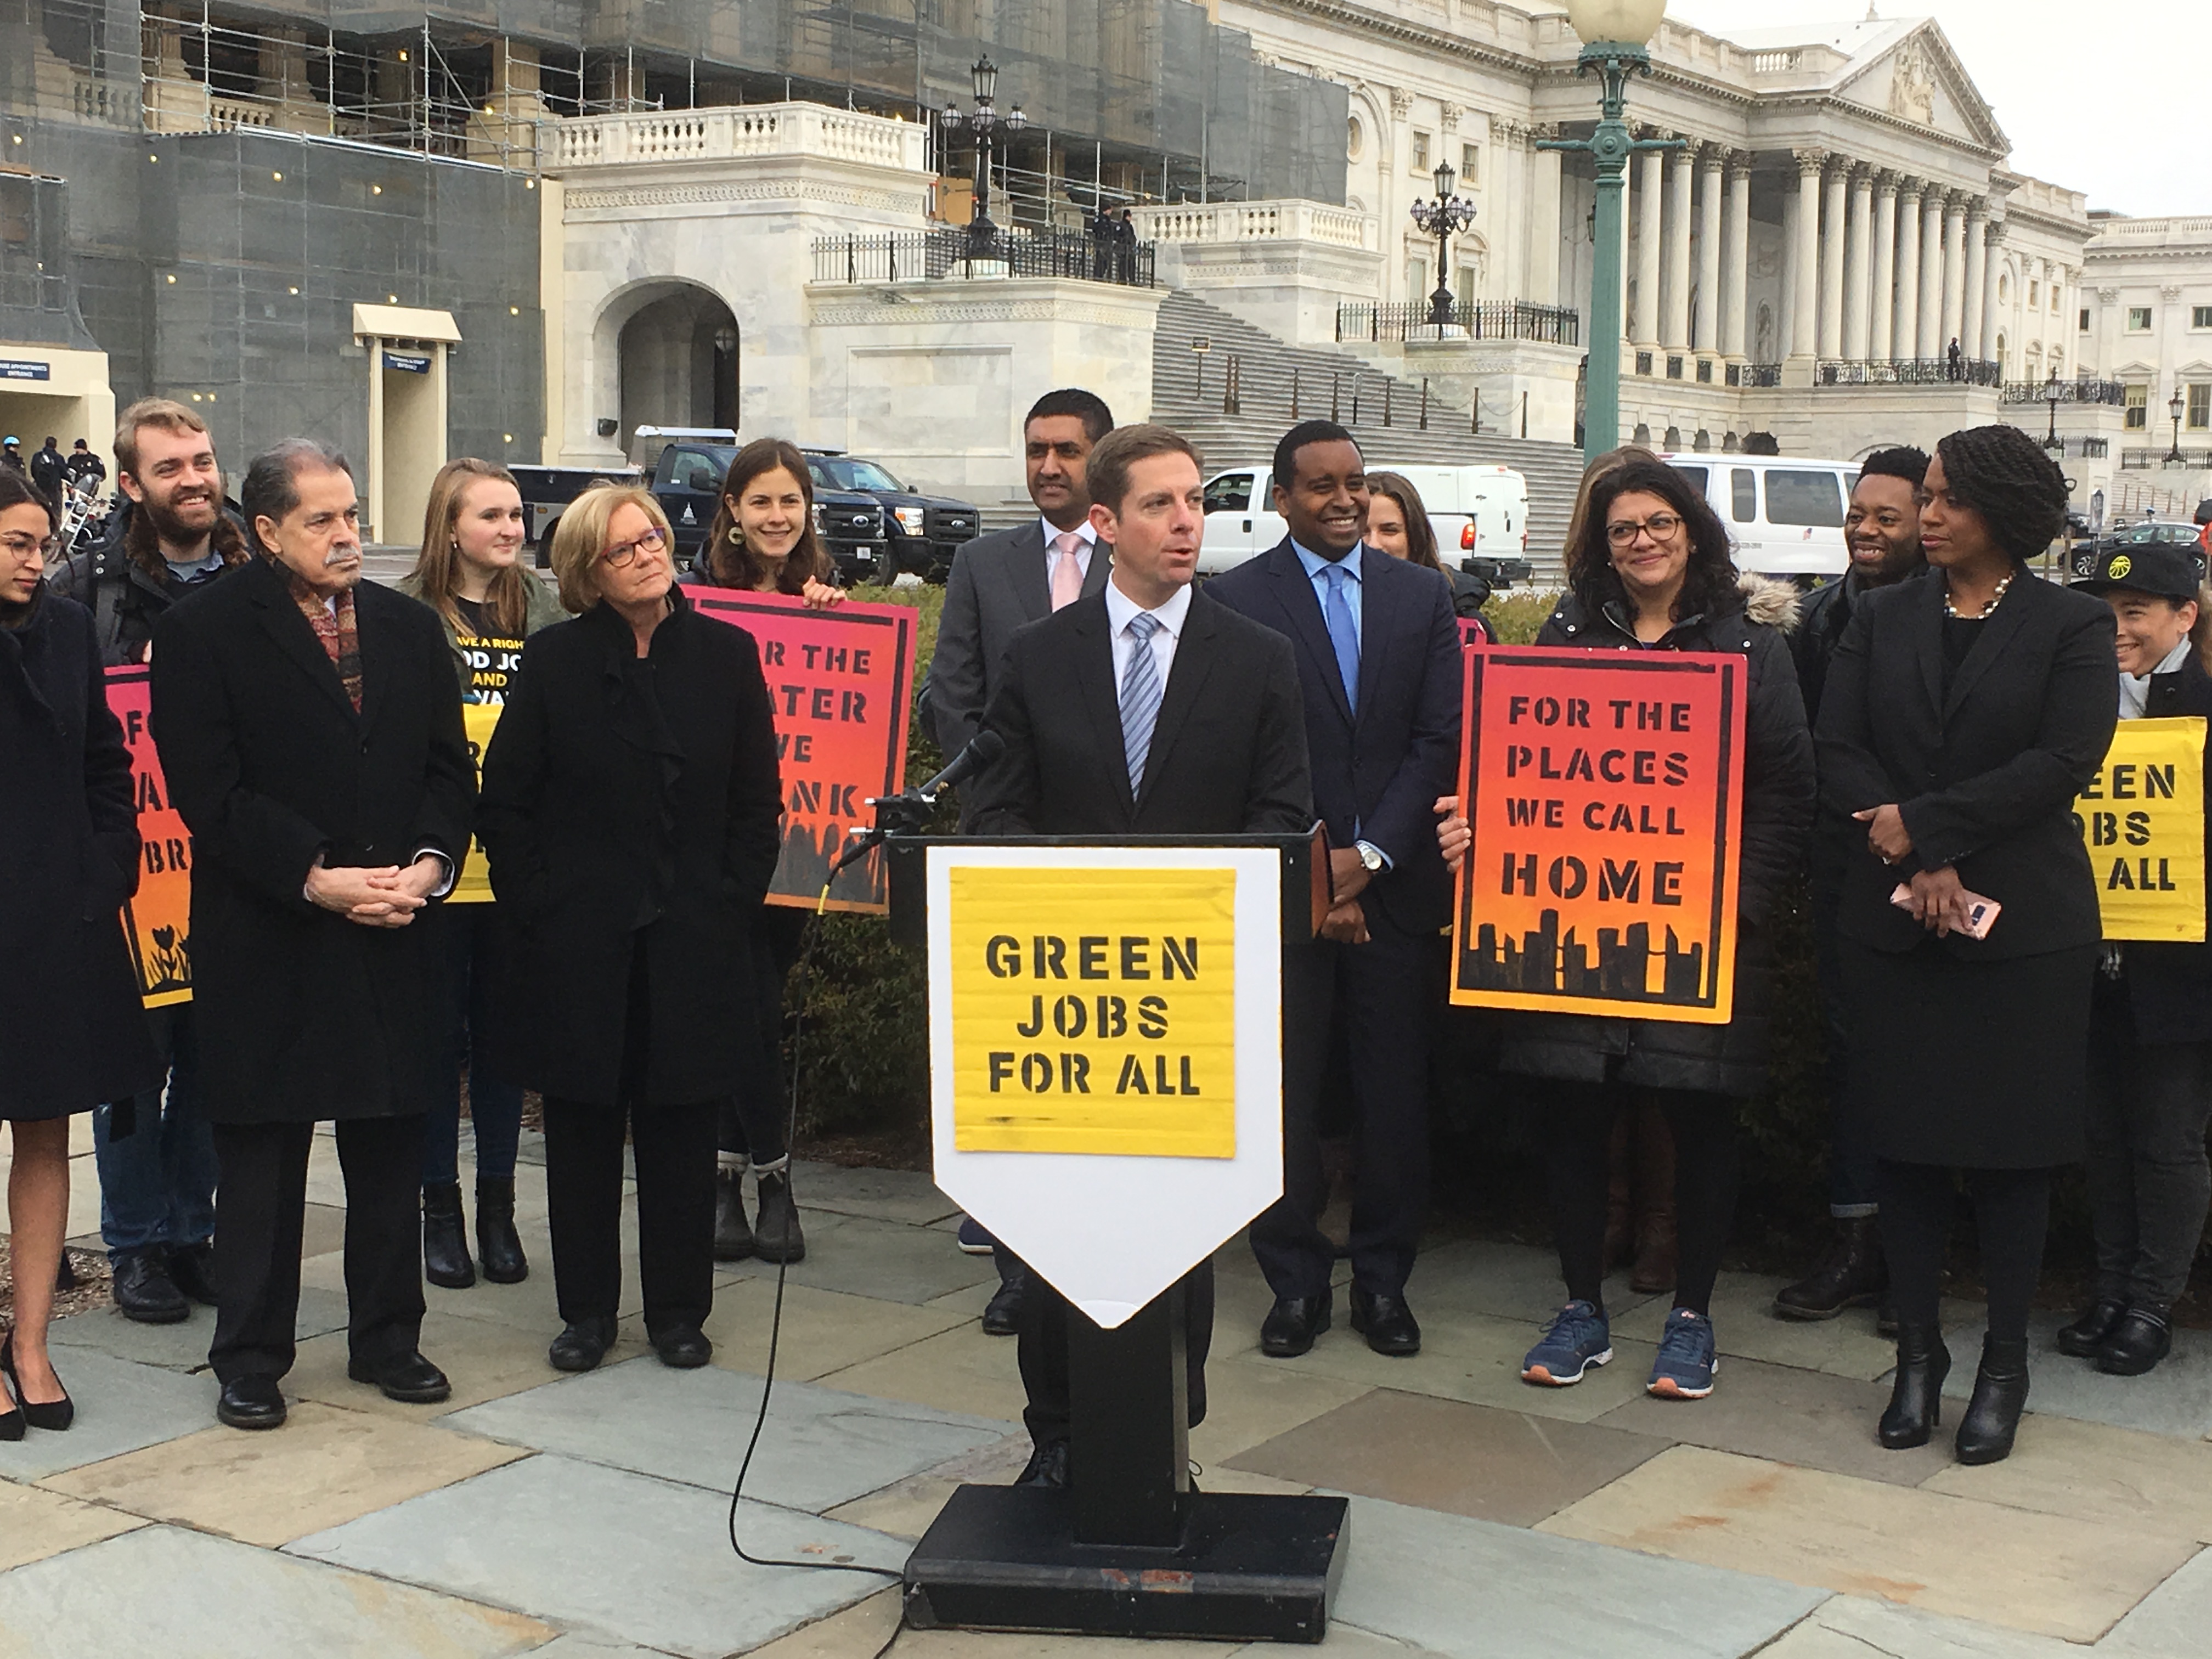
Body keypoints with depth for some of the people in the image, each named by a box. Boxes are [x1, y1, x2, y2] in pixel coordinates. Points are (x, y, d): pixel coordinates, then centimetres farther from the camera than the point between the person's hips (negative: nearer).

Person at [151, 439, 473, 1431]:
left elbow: (449, 768, 9)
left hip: (394, 938, 4)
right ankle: (251, 1359, 16)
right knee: (261, 1156, 5)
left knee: (391, 1147, 11)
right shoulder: (204, 633, -4)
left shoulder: (410, 628, 11)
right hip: (265, 943, -4)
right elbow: (208, 791, -11)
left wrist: (428, 865, -9)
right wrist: (316, 878, -18)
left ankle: (387, 1339, 24)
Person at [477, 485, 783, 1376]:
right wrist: (535, 902, -4)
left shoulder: (727, 654, 4)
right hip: (578, 937, 0)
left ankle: (678, 1310, 19)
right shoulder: (554, 661, 1)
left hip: (694, 938, 1)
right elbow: (504, 801, 3)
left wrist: (731, 902, -2)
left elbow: (757, 800, 6)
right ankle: (587, 1310, 19)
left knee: (681, 1129, 7)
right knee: (583, 1127, 7)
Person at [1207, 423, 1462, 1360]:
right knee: (1285, 1091, 2)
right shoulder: (1236, 599, 0)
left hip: (1394, 885, 2)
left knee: (1394, 1090, 5)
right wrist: (1311, 870, -9)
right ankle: (1295, 1281, 15)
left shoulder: (1423, 595, 10)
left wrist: (1369, 855, -7)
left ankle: (1383, 1280, 18)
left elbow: (1441, 737, 3)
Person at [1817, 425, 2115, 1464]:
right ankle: (1918, 1353, 18)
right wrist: (1917, 869, -13)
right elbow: (1836, 753, 1)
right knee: (1904, 1139, 6)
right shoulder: (1881, 620, 10)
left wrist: (1922, 825, -14)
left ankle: (2004, 1367, 15)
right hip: (1891, 920, 3)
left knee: (2012, 1145, 3)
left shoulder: (2071, 627, 1)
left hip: (2023, 922, -3)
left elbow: (2064, 764, -11)